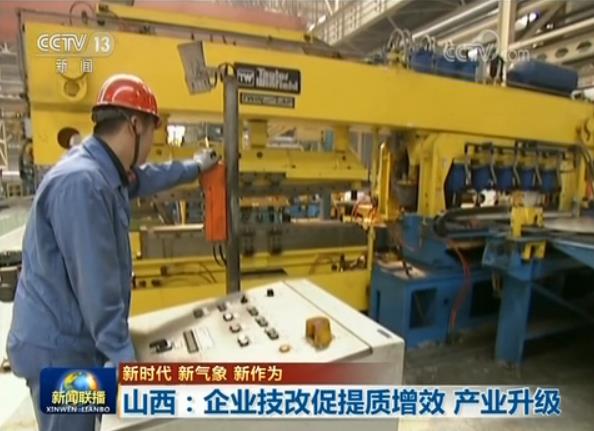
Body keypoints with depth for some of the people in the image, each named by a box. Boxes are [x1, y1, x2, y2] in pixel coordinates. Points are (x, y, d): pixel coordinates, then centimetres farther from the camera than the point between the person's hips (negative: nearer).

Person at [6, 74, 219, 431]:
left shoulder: (108, 173, 3)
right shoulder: (81, 182, -29)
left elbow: (148, 177, 25)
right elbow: (95, 284, -29)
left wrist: (196, 166, 37)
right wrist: (123, 356, -23)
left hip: (80, 337, 10)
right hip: (59, 347, -9)